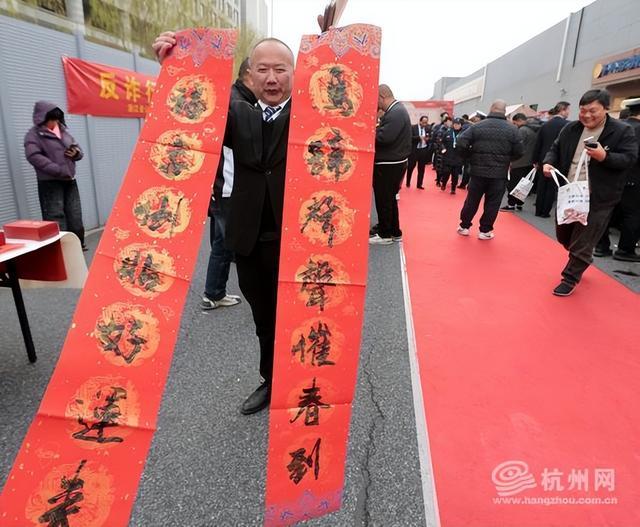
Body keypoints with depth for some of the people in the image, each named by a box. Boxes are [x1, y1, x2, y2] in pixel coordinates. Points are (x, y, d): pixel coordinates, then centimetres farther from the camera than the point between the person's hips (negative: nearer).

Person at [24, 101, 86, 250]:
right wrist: (59, 171, -24)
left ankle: (78, 245, 24)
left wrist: (76, 152, -3)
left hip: (70, 181, 6)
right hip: (50, 183, -6)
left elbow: (77, 147, 23)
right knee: (56, 218, -6)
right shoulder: (34, 135, -5)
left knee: (75, 215, 12)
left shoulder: (63, 130, 15)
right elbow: (34, 156, -19)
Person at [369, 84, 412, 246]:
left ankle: (385, 235, 11)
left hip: (389, 164, -10)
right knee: (389, 199, 18)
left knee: (383, 200, 0)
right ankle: (395, 232, 27)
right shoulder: (396, 110, 14)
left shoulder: (396, 113, -19)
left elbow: (384, 137, -27)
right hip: (392, 162, 10)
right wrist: (374, 130, -1)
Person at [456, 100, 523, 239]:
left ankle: (464, 226, 20)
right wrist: (506, 159, 16)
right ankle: (485, 231, 12)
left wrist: (472, 155, 8)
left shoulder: (477, 126, -1)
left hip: (478, 171, 1)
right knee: (493, 203, 8)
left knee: (472, 200, 11)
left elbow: (461, 143, -7)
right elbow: (519, 152, -2)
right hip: (499, 173, -1)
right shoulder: (512, 129, -1)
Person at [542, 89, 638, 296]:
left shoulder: (623, 131, -7)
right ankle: (582, 261, 46)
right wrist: (549, 162, -11)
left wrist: (605, 157, -28)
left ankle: (570, 278, 15)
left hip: (598, 199, -5)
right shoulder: (571, 129, 5)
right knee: (563, 236, 19)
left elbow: (629, 159, -10)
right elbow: (555, 149, 11)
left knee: (583, 242, 0)